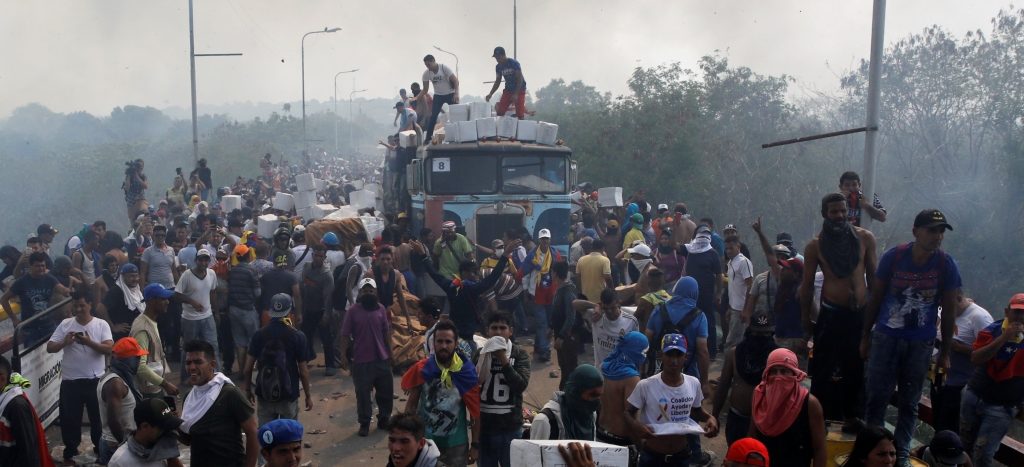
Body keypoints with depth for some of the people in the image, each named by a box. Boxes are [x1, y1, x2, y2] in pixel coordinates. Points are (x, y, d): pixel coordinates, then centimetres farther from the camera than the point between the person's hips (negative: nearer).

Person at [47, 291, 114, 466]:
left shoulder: (101, 324, -5)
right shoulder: (65, 324, 1)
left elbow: (109, 349, -14)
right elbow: (50, 347, -1)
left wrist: (89, 342, -27)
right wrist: (64, 342, -19)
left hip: (95, 380, -1)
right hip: (70, 381, 1)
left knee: (99, 417, 12)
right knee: (70, 419, 11)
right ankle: (70, 453, 28)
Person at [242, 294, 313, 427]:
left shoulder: (258, 335, -5)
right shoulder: (297, 336, -12)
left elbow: (248, 367, -1)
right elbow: (303, 371, -9)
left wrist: (247, 389, 14)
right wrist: (308, 395, 2)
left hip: (264, 394, 2)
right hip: (288, 395, -2)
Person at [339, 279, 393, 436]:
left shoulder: (381, 309, 1)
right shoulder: (353, 311, -7)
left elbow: (387, 332, 8)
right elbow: (345, 335, -4)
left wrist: (390, 352, 9)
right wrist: (344, 355, -7)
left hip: (382, 358, 3)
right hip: (361, 360, -3)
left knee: (386, 391, 12)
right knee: (362, 393, 5)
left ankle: (384, 419, 29)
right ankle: (364, 423, 18)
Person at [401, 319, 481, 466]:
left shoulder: (466, 372, -11)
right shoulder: (421, 369, -9)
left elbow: (475, 411, -5)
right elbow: (412, 404, 1)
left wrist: (475, 444, -4)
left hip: (456, 444, -1)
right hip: (424, 441, 1)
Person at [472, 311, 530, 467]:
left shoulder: (519, 354, -3)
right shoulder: (479, 353, 2)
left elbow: (521, 385, -13)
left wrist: (503, 360, -17)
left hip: (510, 426, -2)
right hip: (483, 425, 2)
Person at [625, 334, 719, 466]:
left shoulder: (694, 384, -5)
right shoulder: (645, 386, -17)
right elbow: (627, 412, -6)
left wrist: (710, 418, -6)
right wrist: (635, 425, -25)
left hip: (682, 455, 3)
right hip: (652, 456, -3)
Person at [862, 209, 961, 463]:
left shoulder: (947, 265, -8)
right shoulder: (893, 256, -9)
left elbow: (948, 311, 0)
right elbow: (875, 298, 0)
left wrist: (945, 352, 2)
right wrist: (865, 336, 3)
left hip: (921, 343, 1)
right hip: (886, 336, 0)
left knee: (909, 402, 10)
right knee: (876, 396, 2)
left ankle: (901, 454, 21)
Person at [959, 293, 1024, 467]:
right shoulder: (992, 330, -4)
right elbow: (975, 359, -18)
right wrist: (1003, 338, -24)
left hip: (1003, 406, -2)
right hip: (974, 395, 3)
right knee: (965, 443, 17)